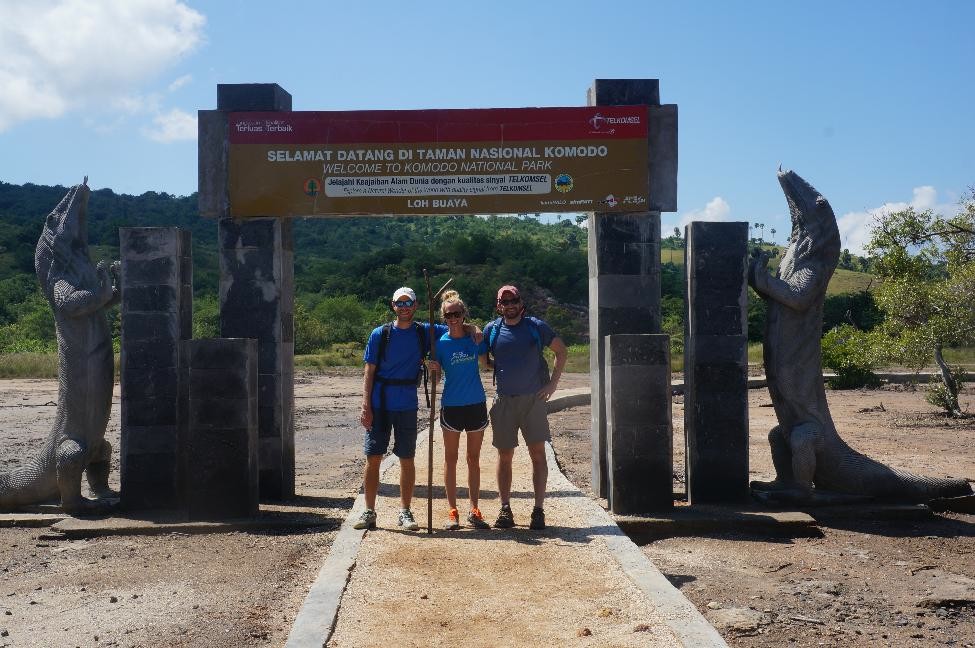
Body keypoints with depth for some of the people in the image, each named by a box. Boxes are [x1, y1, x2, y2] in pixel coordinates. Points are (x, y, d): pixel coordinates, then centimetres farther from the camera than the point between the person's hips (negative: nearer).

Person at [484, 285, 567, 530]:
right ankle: (505, 509, 11)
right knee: (505, 455, 4)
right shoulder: (491, 330, 5)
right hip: (504, 400, 2)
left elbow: (561, 351, 6)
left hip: (533, 399, -1)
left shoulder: (536, 326, 1)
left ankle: (539, 509, 2)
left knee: (538, 453, -2)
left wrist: (553, 383, -1)